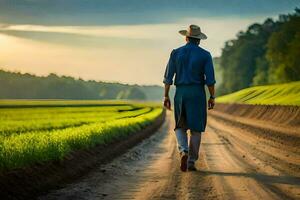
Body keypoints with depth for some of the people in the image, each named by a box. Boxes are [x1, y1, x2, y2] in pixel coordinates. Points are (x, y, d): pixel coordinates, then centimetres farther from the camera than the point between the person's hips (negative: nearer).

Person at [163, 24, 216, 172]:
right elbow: (210, 79, -7)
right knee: (195, 129, 7)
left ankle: (183, 152, -13)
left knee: (180, 127, 14)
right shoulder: (205, 55, -2)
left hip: (180, 93, 1)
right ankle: (191, 162, 2)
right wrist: (212, 97, 3)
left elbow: (168, 76, 0)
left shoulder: (176, 53, 2)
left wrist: (166, 96, 5)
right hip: (197, 93, -1)